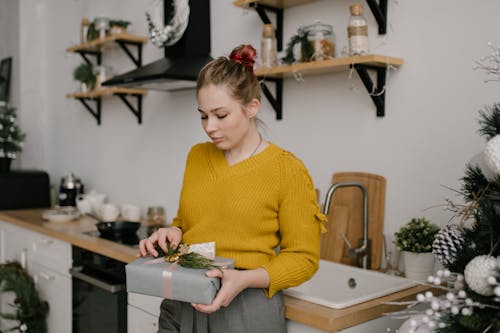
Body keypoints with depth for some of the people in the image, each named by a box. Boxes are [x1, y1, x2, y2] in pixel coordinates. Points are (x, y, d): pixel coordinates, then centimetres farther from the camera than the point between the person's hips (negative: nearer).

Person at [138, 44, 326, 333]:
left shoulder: (288, 170, -11)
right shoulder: (197, 156, 3)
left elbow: (303, 257, -9)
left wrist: (246, 279, -23)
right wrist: (173, 233, -4)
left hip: (246, 308, -4)